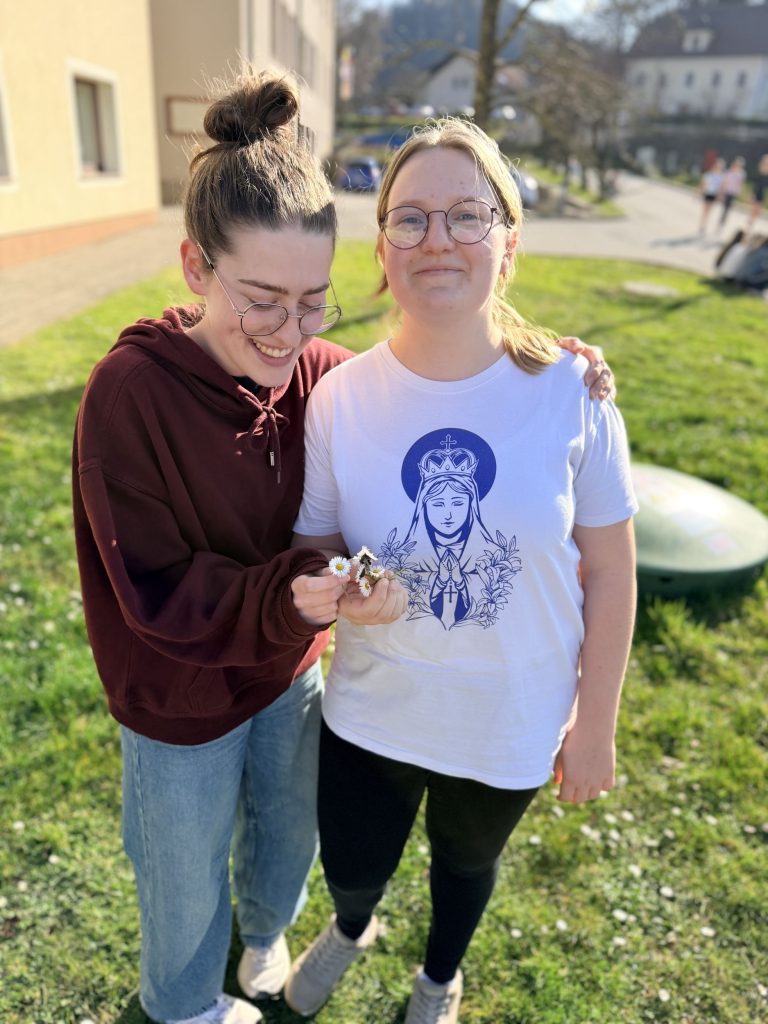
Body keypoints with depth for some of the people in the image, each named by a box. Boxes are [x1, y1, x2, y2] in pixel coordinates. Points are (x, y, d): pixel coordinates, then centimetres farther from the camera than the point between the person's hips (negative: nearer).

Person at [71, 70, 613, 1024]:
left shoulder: (320, 371, -14)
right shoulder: (129, 390, -27)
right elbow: (155, 592, -24)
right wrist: (285, 596, -40)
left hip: (290, 675, 4)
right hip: (184, 702, -3)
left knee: (289, 832, 29)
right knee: (188, 876, 23)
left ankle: (266, 927, 66)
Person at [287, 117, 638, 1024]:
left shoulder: (570, 394, -18)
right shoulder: (340, 397, -15)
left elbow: (609, 573, -9)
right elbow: (312, 547, -4)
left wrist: (595, 722, -4)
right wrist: (339, 590, -27)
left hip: (510, 720, 0)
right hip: (371, 709, 1)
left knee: (466, 861, 27)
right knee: (350, 870, 22)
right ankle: (352, 928, 65)